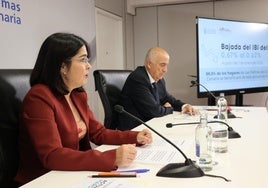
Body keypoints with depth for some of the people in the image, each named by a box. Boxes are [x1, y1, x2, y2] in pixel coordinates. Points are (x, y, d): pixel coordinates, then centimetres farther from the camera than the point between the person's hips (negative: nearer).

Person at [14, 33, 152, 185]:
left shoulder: (78, 95, 6)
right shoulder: (39, 98, -19)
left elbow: (98, 133, 11)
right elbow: (52, 156, -27)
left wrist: (134, 137, -5)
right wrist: (112, 158, -34)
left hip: (73, 175, 7)